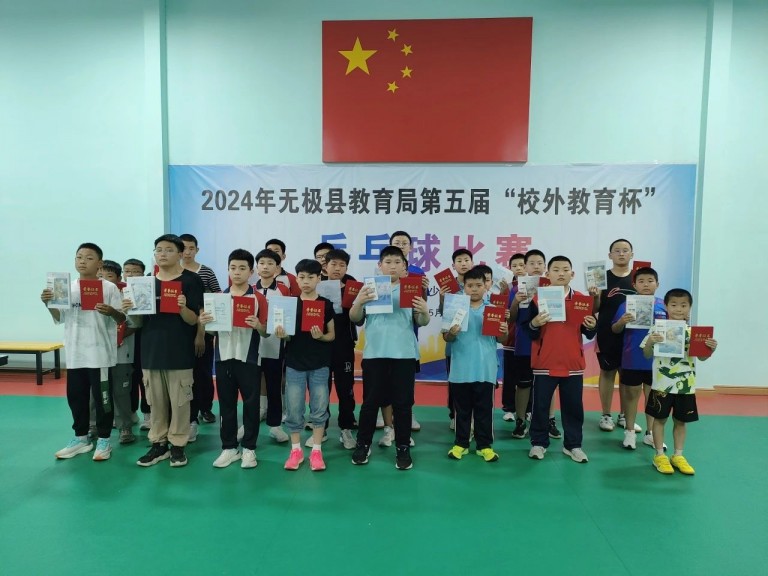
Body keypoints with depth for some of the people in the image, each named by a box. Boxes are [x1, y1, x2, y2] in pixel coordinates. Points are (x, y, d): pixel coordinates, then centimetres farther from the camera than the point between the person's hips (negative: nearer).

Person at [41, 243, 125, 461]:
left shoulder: (109, 288, -5)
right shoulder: (68, 288, 8)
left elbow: (122, 319, -7)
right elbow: (59, 319, 12)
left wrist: (112, 312, -28)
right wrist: (49, 304, -5)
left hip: (101, 354, -5)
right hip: (75, 354, 5)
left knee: (102, 397, 3)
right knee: (76, 396, 14)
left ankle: (103, 440, 17)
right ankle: (80, 438, 29)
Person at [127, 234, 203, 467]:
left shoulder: (191, 280, -5)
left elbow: (194, 320, -8)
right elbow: (138, 320, 12)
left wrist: (182, 308, -28)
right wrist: (129, 310, -9)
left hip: (179, 351, -4)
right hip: (151, 349, 4)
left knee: (179, 401, 3)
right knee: (156, 401, 11)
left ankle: (178, 445, 17)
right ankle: (158, 443, 24)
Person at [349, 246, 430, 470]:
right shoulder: (369, 288, 6)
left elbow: (421, 322, 3)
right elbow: (354, 319, 3)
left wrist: (425, 312, -19)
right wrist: (359, 302, -17)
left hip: (404, 354, 0)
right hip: (374, 353, 0)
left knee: (402, 402, 6)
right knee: (370, 401, 8)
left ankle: (403, 448, 18)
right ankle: (363, 444, 24)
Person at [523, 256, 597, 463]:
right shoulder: (537, 298, -3)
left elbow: (589, 335, 7)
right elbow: (530, 334, -4)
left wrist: (592, 326, -13)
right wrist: (534, 324, -24)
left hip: (573, 364, 2)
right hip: (544, 363, -2)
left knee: (574, 406, 12)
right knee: (540, 405, 8)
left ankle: (573, 445, 27)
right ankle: (538, 442, 23)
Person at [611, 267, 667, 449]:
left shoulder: (664, 306, 0)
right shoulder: (626, 305, -6)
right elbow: (615, 330, -2)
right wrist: (621, 322, -22)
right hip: (632, 360, -2)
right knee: (631, 394, 10)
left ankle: (650, 433, 28)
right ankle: (630, 432, 23)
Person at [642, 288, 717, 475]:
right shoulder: (658, 329, -8)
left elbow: (702, 357, 2)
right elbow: (647, 355, -6)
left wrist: (711, 349, -19)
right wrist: (650, 342, -26)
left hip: (686, 385, 3)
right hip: (662, 384, -3)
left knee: (681, 421, 15)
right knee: (660, 419, 8)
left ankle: (678, 456, 29)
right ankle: (660, 456, 20)